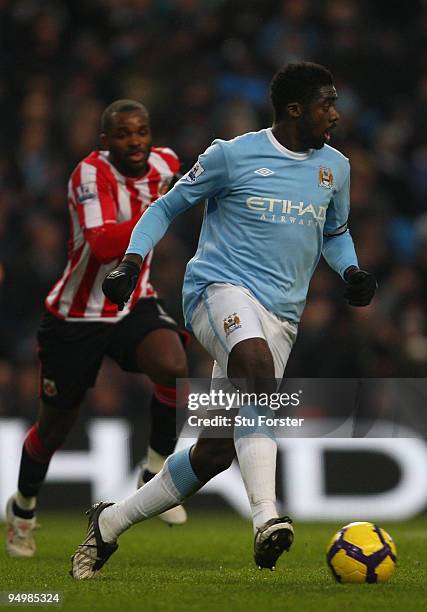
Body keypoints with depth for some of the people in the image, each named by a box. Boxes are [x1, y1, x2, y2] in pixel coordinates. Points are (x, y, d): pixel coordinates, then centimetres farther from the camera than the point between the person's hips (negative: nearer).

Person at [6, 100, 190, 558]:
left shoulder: (164, 164, -4)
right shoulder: (91, 173, -22)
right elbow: (103, 245, -38)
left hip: (135, 306, 4)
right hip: (76, 316, -4)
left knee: (174, 367, -29)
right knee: (54, 429, 10)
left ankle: (155, 475, -8)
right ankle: (23, 508, 39)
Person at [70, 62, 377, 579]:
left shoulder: (334, 168, 15)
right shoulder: (233, 155, 0)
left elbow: (335, 233, 31)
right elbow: (167, 207, 10)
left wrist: (350, 271, 9)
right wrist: (132, 260, -6)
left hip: (281, 316, 5)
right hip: (220, 288, -5)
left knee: (216, 450, -3)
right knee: (258, 367, -39)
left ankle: (109, 522, 17)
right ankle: (266, 519, -47)